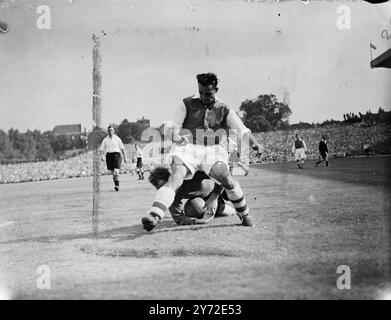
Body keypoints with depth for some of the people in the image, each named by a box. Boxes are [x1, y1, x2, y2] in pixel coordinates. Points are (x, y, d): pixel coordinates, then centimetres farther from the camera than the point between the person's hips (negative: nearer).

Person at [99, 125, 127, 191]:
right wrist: (101, 156, -10)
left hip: (116, 154, -3)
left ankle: (117, 185, -16)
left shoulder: (117, 138, 6)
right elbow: (101, 149, 8)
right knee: (113, 172, 7)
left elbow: (122, 148, 8)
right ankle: (116, 186, 16)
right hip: (109, 155, 3)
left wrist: (125, 157, 6)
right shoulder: (105, 140, 11)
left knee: (116, 171, -17)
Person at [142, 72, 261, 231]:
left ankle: (244, 215, 1)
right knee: (174, 180, -26)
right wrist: (176, 136, -14)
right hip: (188, 148, -1)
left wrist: (251, 141, -19)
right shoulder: (188, 104, 12)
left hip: (211, 151, 1)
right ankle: (154, 216, -40)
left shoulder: (224, 110, 12)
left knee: (227, 179, -22)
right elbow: (175, 126, 10)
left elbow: (241, 129, 3)